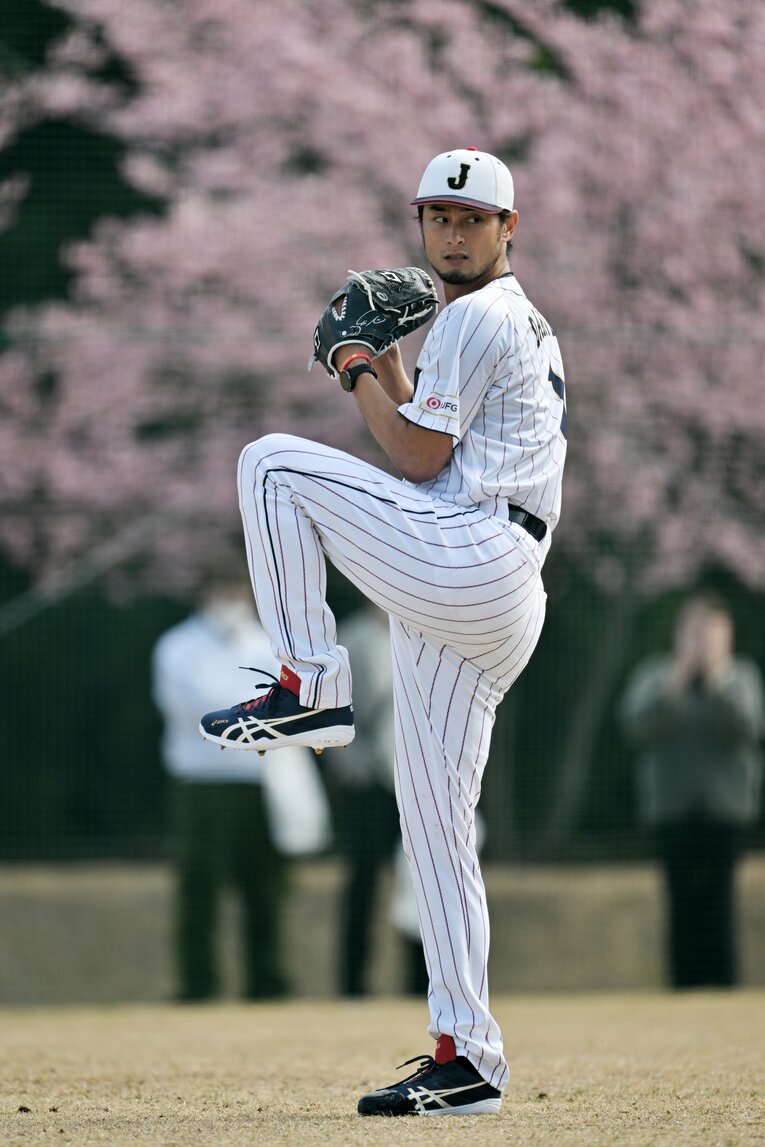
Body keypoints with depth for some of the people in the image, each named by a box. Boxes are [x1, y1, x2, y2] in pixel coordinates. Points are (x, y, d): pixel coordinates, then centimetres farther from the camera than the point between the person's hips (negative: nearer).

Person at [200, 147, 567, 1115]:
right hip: (483, 617, 10)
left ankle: (309, 686, -9)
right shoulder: (522, 327, 29)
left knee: (273, 463, -5)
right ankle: (466, 1059, 7)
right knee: (435, 828, 8)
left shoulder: (479, 317, -3)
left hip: (469, 558, -10)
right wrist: (386, 364, 22)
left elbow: (418, 461, -9)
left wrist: (359, 375, 4)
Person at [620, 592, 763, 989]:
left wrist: (715, 674, -17)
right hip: (672, 805, 1)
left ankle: (724, 989, -9)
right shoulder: (653, 677, 8)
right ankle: (686, 989, -3)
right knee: (683, 903, -5)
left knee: (719, 899, -10)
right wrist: (678, 678, -15)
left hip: (726, 807, -1)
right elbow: (639, 727, -7)